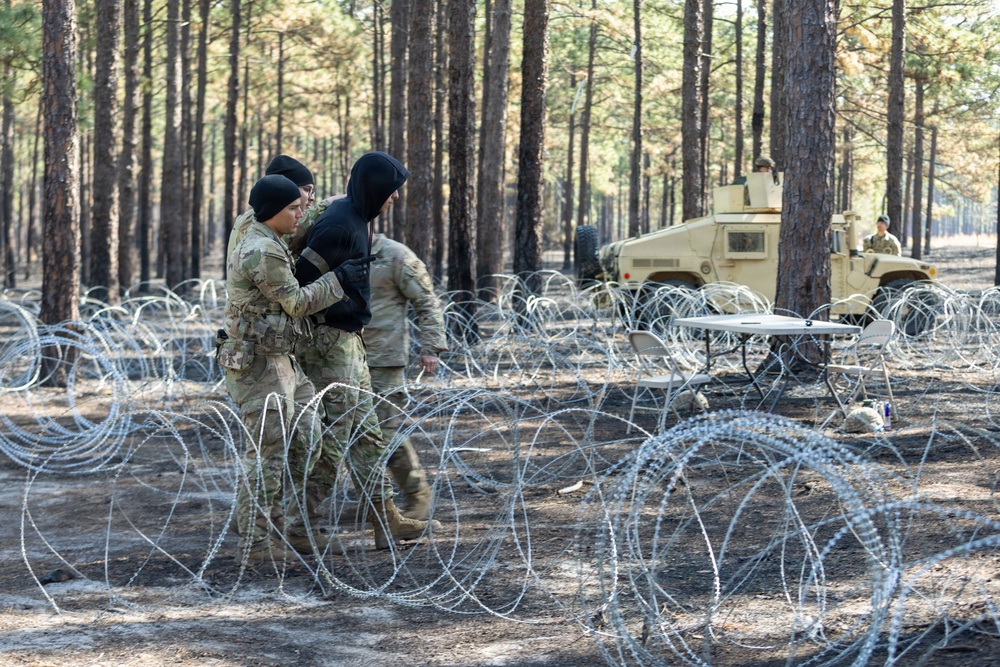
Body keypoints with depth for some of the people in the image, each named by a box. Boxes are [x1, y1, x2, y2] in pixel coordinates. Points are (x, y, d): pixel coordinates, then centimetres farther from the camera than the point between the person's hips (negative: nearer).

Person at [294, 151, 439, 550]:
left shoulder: (357, 219, 12)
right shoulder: (340, 225, -19)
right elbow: (303, 278, -21)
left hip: (349, 342, 10)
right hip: (330, 342, -10)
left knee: (367, 436, 11)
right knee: (333, 439, -6)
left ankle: (386, 521, 15)